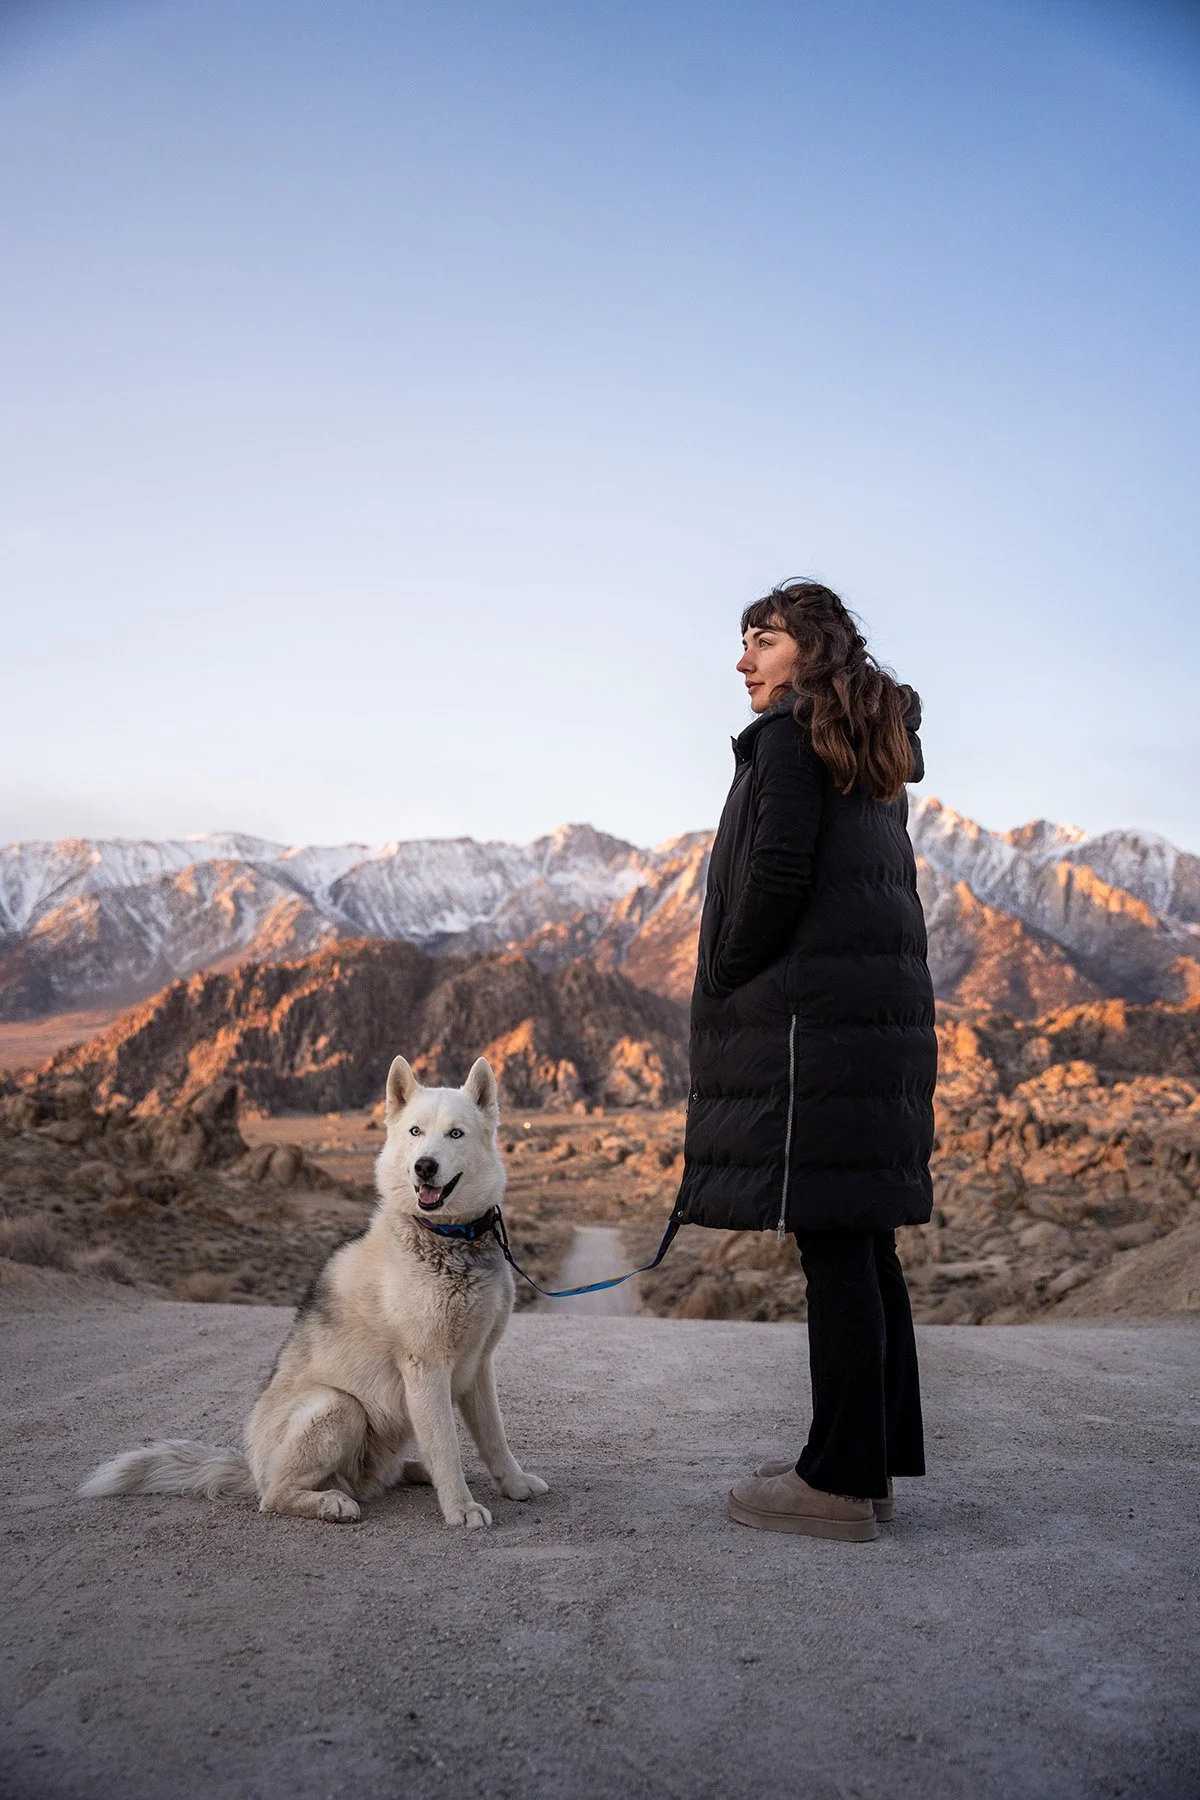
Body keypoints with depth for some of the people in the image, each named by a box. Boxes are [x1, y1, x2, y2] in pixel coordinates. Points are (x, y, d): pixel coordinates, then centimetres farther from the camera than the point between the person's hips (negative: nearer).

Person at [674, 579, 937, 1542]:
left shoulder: (789, 734, -5)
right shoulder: (873, 752, 22)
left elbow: (775, 872, -15)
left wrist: (724, 983, -2)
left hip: (810, 1014, -9)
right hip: (884, 1012, 10)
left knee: (830, 1240, -7)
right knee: (864, 1243, 11)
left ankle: (839, 1482, 0)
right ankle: (873, 1462, 19)